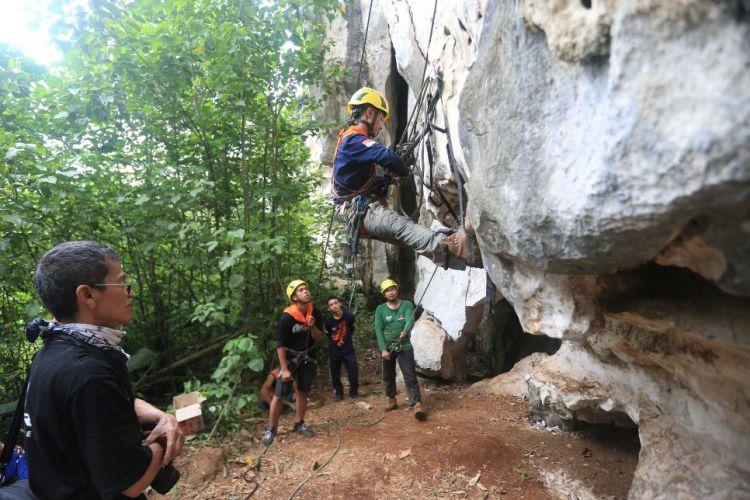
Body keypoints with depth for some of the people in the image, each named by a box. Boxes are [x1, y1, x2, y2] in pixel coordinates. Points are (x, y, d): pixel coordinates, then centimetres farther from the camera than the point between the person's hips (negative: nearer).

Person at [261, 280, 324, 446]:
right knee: (279, 394, -3)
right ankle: (271, 430, 13)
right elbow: (280, 345, -18)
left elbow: (319, 338, -3)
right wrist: (284, 369, -18)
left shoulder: (314, 312, -9)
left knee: (303, 392, 14)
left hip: (307, 357, 5)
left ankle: (299, 424, 31)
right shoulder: (287, 317, -23)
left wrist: (312, 327, -24)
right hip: (289, 357, -5)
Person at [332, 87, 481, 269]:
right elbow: (386, 156, -29)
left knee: (403, 227, -4)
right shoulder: (354, 139, -12)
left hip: (362, 207, 10)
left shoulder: (349, 139, 23)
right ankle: (448, 246, -57)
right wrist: (405, 172, -8)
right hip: (358, 210, -10)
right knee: (400, 226, -34)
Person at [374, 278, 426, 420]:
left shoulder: (407, 305, -1)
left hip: (404, 346, -2)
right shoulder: (380, 309, 2)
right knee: (388, 376, 13)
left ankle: (416, 404, -10)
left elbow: (410, 320, -18)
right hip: (388, 347, 2)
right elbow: (378, 329, -4)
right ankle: (391, 400, 31)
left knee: (410, 375, -11)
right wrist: (383, 349, -14)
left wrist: (405, 331, -39)